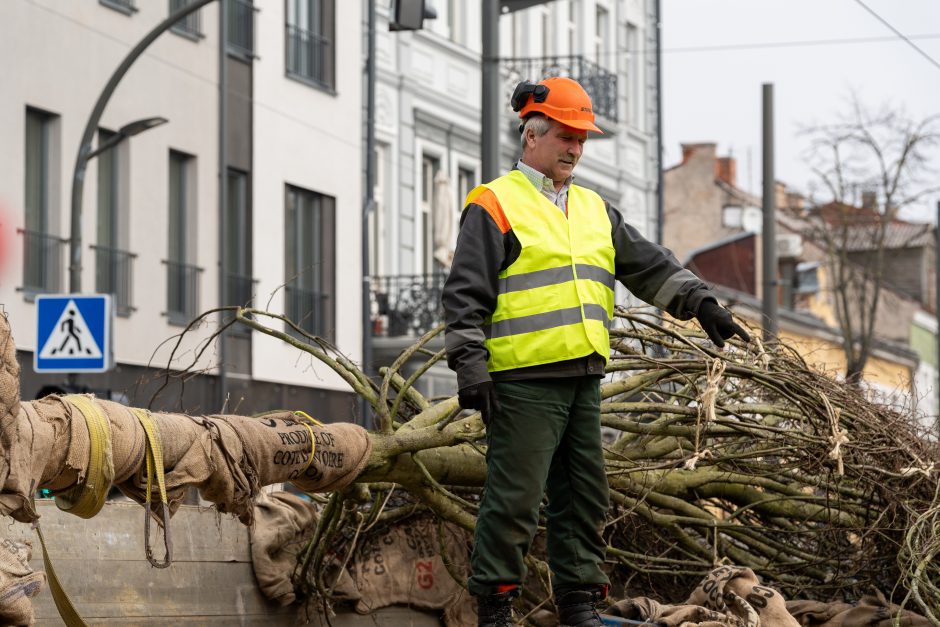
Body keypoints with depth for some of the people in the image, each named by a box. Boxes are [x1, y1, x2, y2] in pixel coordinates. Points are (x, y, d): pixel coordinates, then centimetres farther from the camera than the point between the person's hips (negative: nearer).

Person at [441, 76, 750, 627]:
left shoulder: (594, 209, 20)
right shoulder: (495, 205, -2)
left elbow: (650, 265, 20)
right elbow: (465, 296, -7)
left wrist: (701, 303, 7)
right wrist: (470, 368, -14)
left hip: (582, 378, 7)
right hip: (523, 381, -7)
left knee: (586, 496, 9)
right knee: (515, 497, -7)